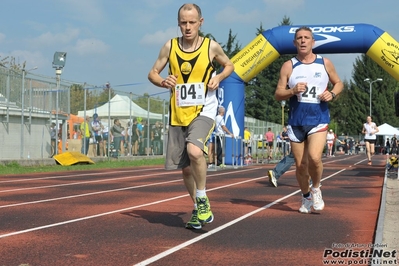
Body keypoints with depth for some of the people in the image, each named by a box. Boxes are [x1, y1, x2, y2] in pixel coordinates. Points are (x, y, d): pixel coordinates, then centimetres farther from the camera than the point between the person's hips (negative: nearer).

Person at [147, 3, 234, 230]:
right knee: (186, 168, 10)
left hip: (203, 111, -4)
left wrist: (218, 77, -7)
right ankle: (199, 210, 31)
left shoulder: (211, 46, -4)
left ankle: (202, 200, -9)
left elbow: (229, 65, 13)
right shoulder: (170, 47, 1)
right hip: (178, 115, 4)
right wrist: (163, 82, -12)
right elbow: (153, 73, 10)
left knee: (194, 151, -31)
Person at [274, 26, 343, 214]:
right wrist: (292, 91, -20)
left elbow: (338, 83, 16)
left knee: (314, 157, -22)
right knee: (300, 164, 6)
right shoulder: (288, 66, 1)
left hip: (319, 120, -1)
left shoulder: (325, 63, 3)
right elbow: (278, 95, 0)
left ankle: (316, 189, 7)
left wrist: (332, 94, -6)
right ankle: (306, 197, 30)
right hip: (296, 122, 1)